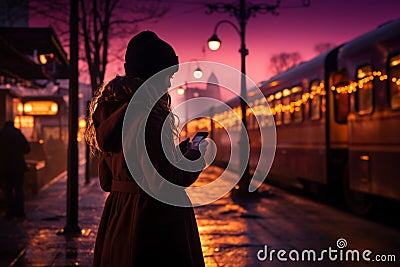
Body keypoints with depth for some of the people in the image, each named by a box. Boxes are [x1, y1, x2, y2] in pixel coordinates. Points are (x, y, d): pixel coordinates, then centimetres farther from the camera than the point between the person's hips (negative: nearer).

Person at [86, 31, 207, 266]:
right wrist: (195, 154, -3)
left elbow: (107, 181, 13)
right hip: (156, 221, -9)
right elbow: (166, 181, -22)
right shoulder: (149, 114, -19)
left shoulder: (110, 108, 8)